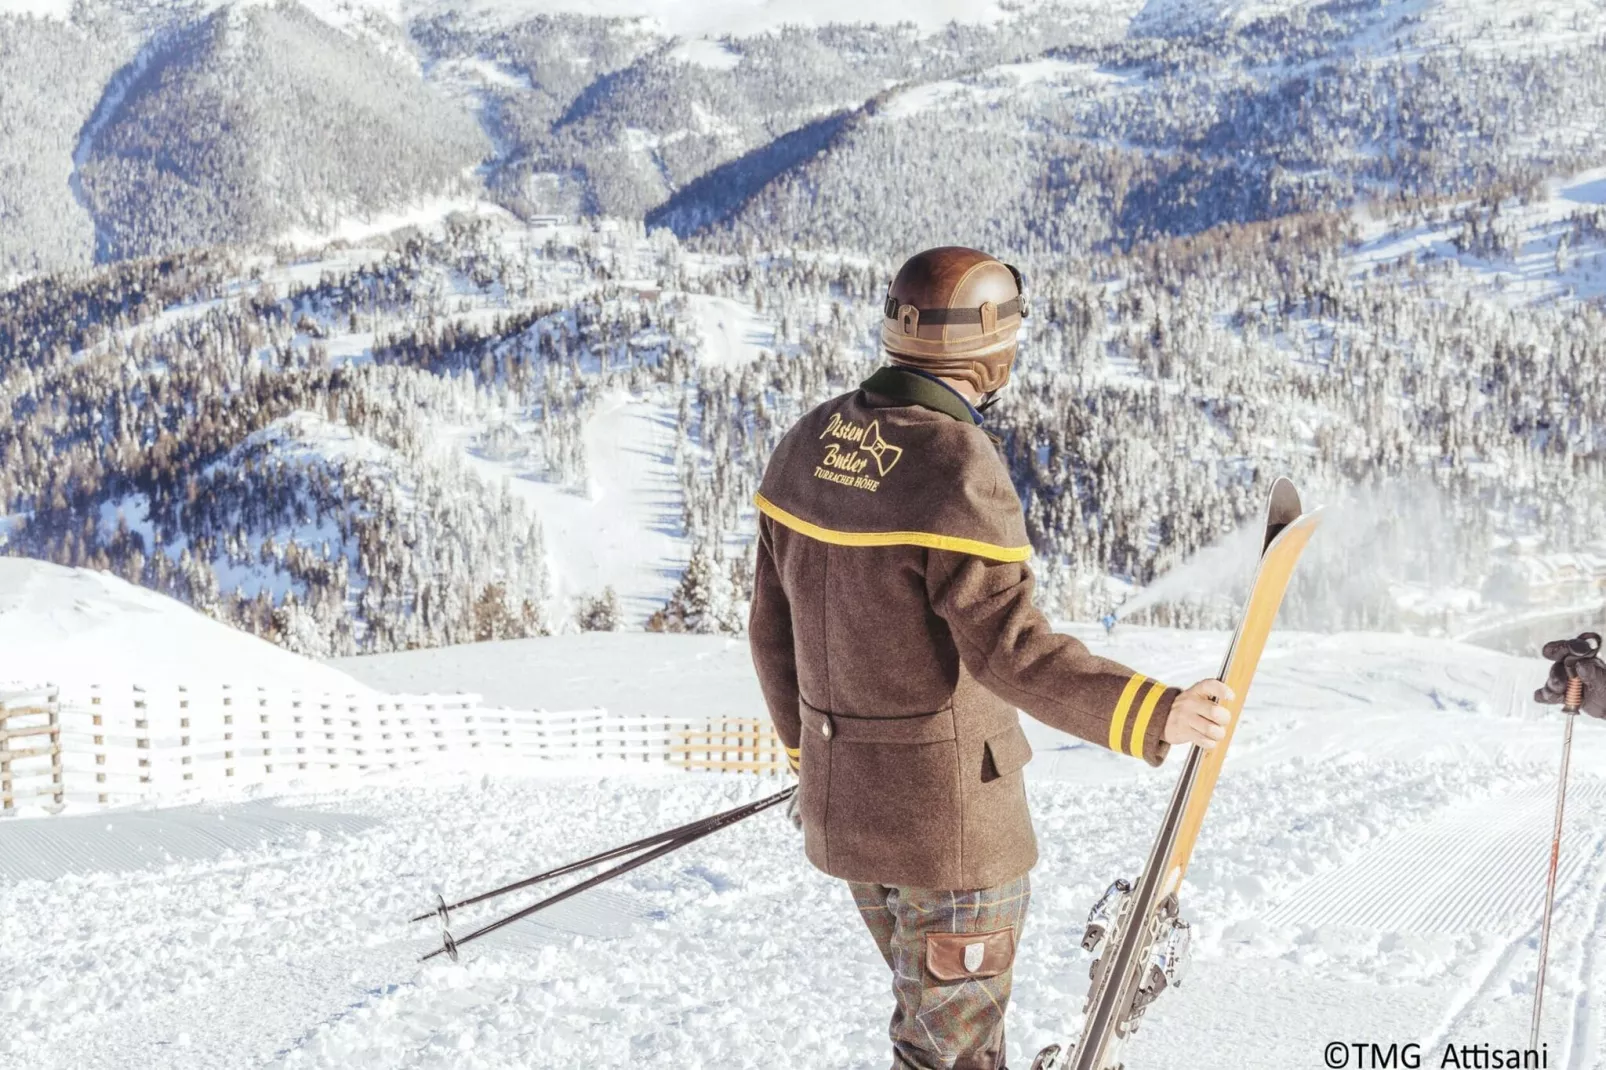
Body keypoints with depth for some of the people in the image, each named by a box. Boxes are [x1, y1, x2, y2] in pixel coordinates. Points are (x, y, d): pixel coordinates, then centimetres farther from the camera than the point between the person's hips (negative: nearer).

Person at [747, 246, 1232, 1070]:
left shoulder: (811, 443, 1)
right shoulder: (956, 469, -23)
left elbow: (772, 624, 8)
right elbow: (1011, 651, -28)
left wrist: (806, 747, 20)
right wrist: (1155, 715, -32)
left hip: (841, 801, 8)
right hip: (949, 816, -8)